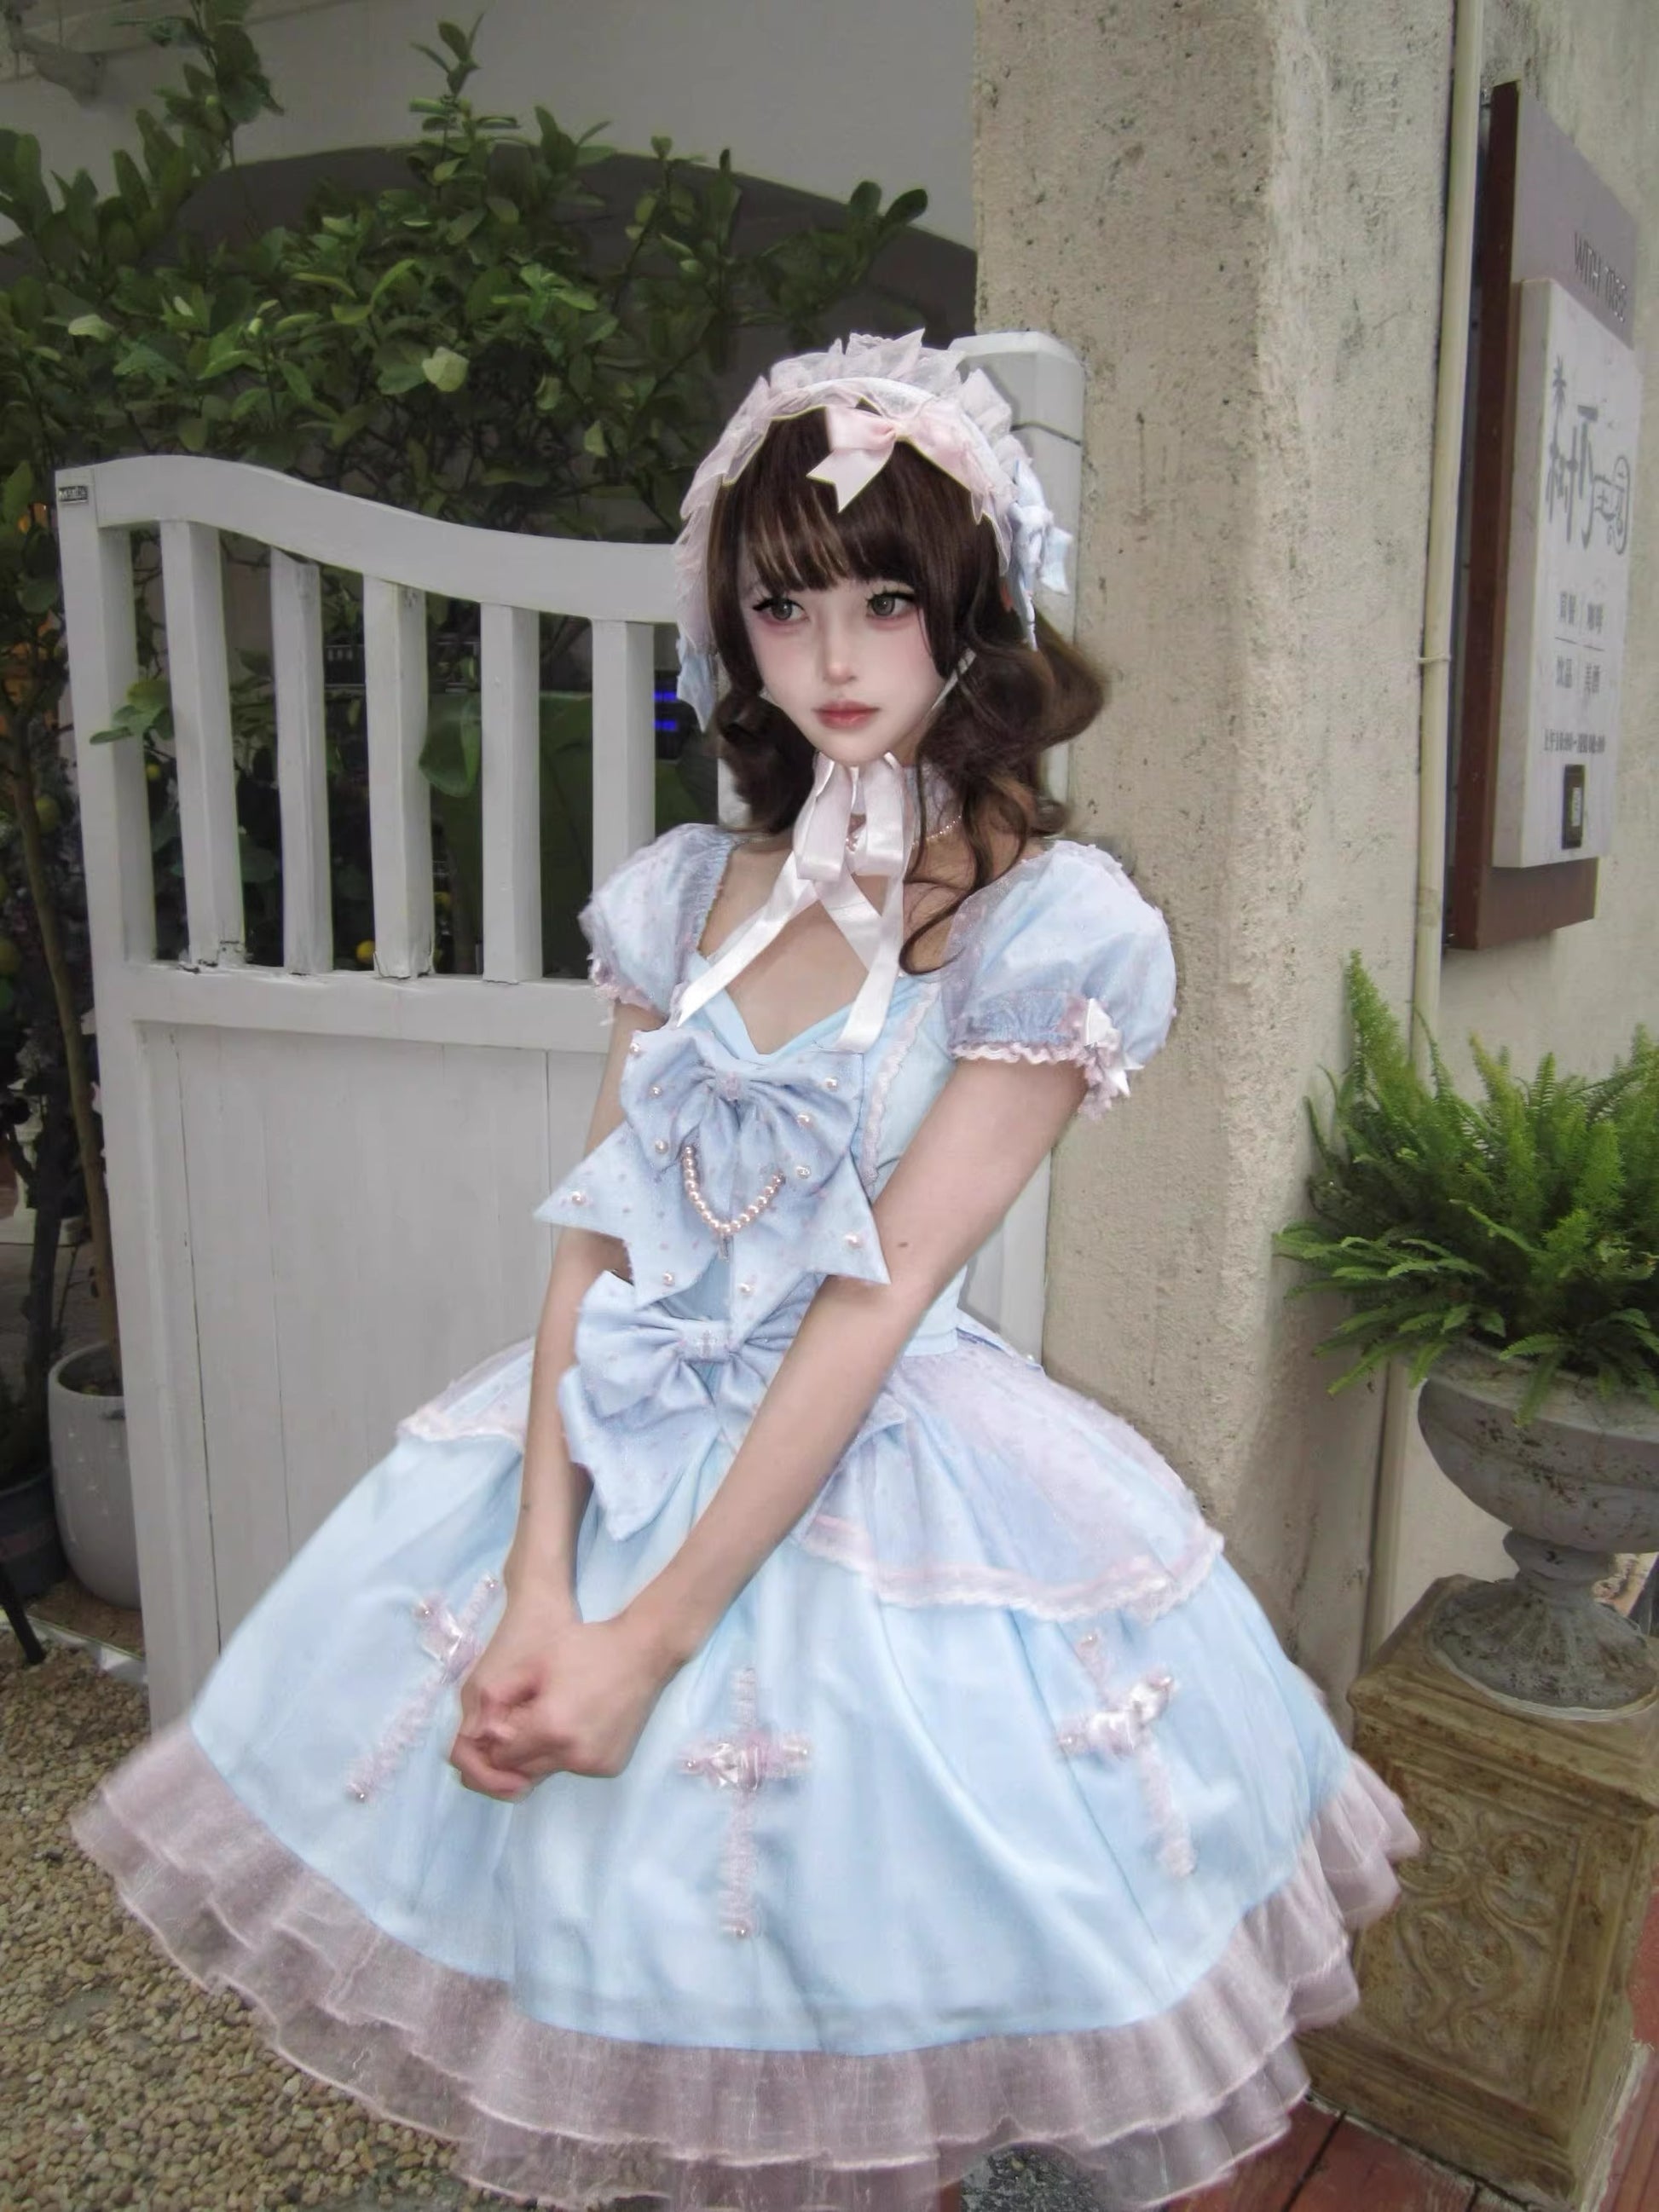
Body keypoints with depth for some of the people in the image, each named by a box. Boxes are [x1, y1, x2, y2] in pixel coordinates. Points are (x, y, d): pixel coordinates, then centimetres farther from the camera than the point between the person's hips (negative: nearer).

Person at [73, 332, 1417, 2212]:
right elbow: (596, 1242, -2)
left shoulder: (1054, 924, -11)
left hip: (884, 1475, -3)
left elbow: (885, 1285, -16)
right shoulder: (683, 893, 3)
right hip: (617, 1445, 4)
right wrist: (540, 1587, -12)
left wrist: (651, 1636, -16)